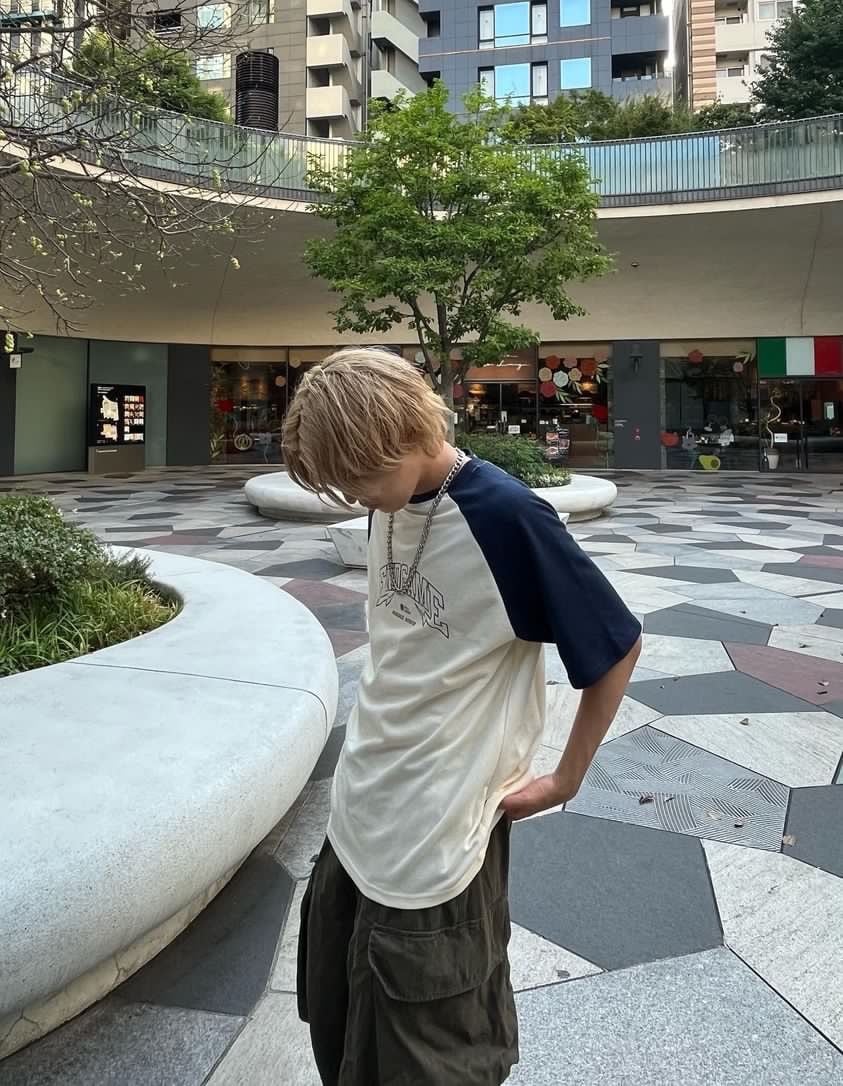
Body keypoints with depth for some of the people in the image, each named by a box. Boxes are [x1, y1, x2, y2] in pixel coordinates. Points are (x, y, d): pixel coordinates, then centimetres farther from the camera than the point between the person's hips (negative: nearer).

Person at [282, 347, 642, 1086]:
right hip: (357, 818, 7)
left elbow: (617, 646, -13)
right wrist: (389, 733, 8)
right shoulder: (391, 504, 0)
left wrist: (566, 778, -6)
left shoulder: (506, 517, -22)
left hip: (436, 841, -7)